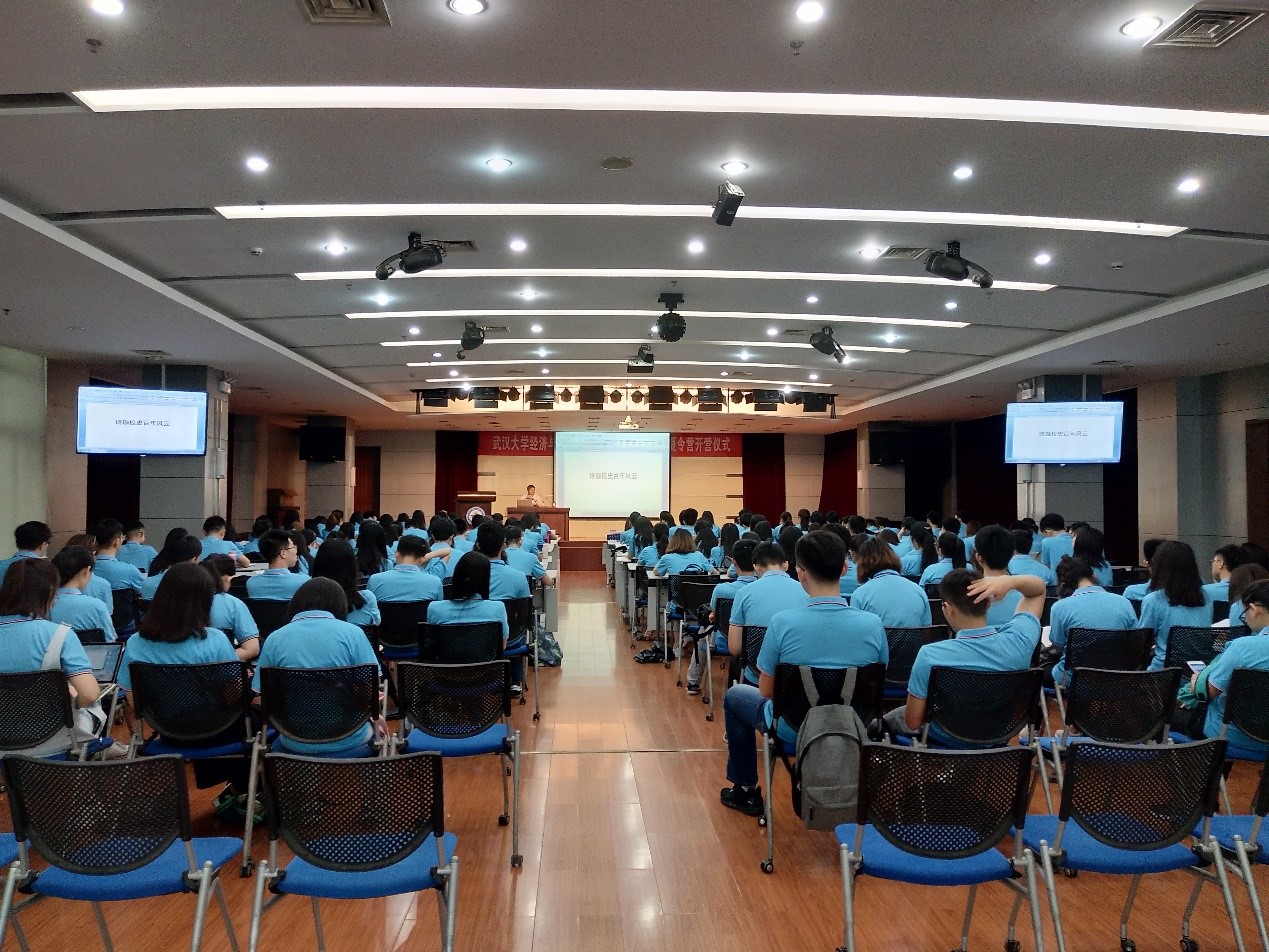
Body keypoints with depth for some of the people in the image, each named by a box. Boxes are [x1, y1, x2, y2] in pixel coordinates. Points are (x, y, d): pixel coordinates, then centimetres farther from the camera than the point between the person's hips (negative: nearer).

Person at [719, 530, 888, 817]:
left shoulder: (783, 622, -25)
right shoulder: (873, 624, -17)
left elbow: (766, 691, -12)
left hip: (793, 731, -3)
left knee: (735, 695, 26)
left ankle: (746, 791, 33)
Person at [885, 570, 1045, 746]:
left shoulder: (930, 656, -35)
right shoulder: (1019, 640, -25)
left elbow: (913, 722, -24)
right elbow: (1038, 588, -6)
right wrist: (1009, 581, -26)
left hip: (945, 742, -4)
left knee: (890, 719, 29)